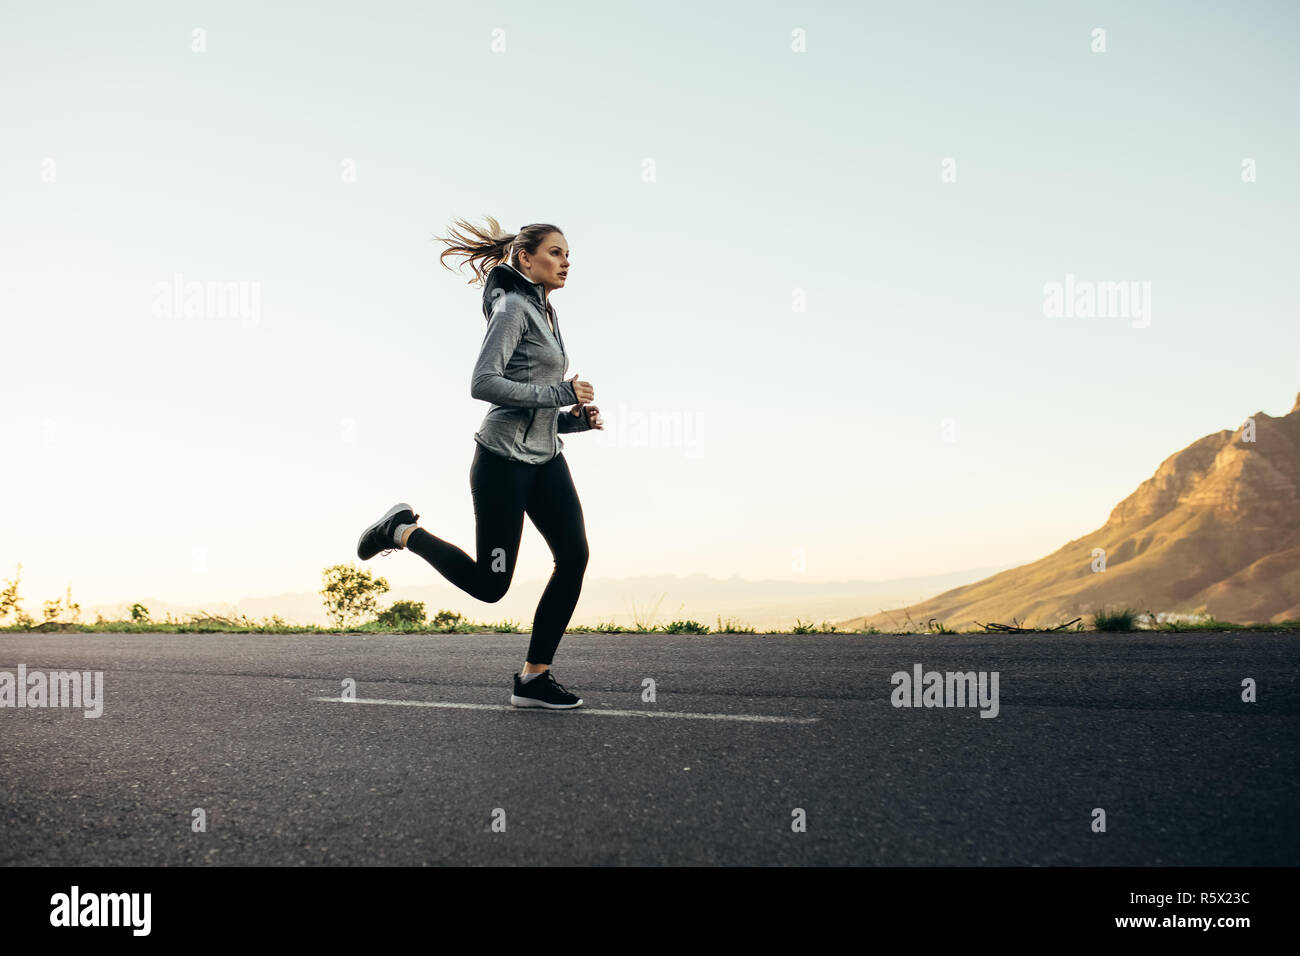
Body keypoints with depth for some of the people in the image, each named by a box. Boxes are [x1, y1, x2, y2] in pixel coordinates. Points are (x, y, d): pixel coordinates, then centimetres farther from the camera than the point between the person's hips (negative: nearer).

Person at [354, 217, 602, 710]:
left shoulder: (546, 314, 18)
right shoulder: (513, 308, -10)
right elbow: (483, 383, -22)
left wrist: (576, 417, 6)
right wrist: (559, 394, -20)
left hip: (545, 458, 9)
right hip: (504, 459, -8)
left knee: (574, 558, -6)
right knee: (489, 584, -2)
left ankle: (534, 676, 2)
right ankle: (402, 530, 20)